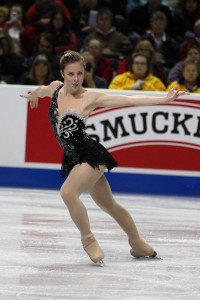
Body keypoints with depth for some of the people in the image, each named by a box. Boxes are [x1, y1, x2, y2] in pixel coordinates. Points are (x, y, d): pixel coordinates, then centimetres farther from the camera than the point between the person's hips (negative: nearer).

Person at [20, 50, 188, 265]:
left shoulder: (90, 97, -12)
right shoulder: (56, 88, 2)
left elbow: (130, 100, -13)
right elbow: (43, 90, 28)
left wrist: (164, 99, -20)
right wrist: (32, 95, 50)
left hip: (90, 155, -6)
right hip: (74, 159, 6)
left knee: (68, 192, -28)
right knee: (108, 205, 18)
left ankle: (88, 239, -10)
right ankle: (137, 243, 35)